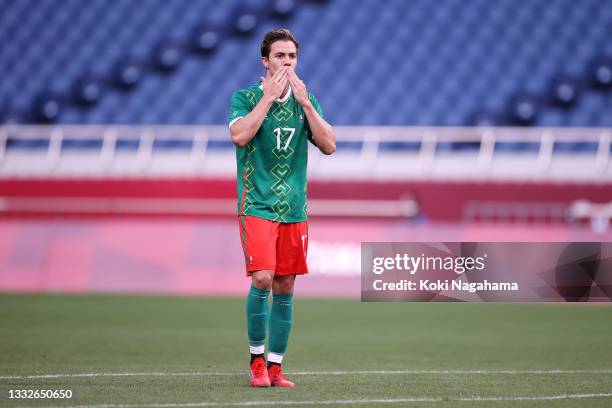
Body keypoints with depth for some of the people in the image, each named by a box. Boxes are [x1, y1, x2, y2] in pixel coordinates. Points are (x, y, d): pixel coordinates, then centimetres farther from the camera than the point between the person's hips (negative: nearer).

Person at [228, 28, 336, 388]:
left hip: (294, 208, 4)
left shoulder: (306, 100, 10)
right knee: (262, 280, -17)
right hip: (257, 206, -4)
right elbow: (239, 135, -19)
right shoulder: (246, 97, -1)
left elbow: (329, 145, -1)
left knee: (285, 288, 5)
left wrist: (305, 102, -8)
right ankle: (257, 360, -1)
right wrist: (268, 97, -16)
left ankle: (275, 367, 12)